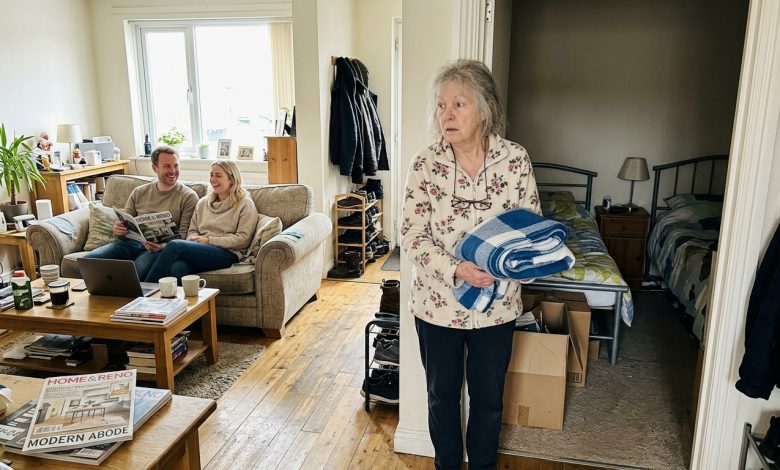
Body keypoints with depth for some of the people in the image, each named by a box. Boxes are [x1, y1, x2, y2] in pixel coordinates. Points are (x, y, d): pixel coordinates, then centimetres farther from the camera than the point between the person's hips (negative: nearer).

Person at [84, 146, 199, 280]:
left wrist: (164, 246, -24)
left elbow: (184, 234, -5)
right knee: (89, 259, -19)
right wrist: (117, 230, -6)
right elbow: (125, 223, 19)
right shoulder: (139, 192, 17)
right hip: (131, 242, 5)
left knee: (137, 271, -36)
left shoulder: (189, 196, 3)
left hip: (159, 249, -4)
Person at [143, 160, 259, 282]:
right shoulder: (203, 203, 23)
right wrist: (193, 239, -4)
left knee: (174, 245, -26)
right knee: (177, 268, -34)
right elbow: (193, 230, 22)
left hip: (227, 254, -5)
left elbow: (243, 239, -5)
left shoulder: (245, 204, 5)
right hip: (199, 250, 5)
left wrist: (209, 240, -8)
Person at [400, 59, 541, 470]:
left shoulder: (515, 159, -9)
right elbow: (413, 236, -12)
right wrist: (455, 270, -28)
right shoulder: (425, 164, -11)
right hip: (438, 303, 0)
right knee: (442, 394, 18)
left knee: (488, 397, 18)